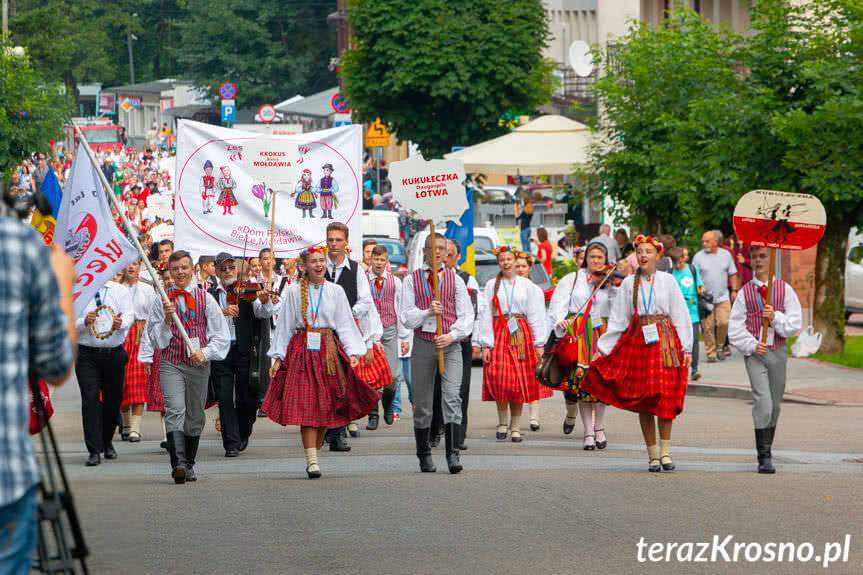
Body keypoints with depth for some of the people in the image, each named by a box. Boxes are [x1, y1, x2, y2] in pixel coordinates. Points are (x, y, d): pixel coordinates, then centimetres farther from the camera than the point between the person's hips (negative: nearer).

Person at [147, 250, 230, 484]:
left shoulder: (205, 299, 5)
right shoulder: (162, 300, 5)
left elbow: (221, 335, 5)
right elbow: (156, 339, 5)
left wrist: (205, 352, -11)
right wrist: (167, 320, -12)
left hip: (198, 365, 2)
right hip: (171, 364, -2)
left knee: (195, 416, 8)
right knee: (175, 411, -19)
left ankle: (189, 465, 22)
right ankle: (178, 463, -30)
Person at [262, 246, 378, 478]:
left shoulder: (336, 291, 8)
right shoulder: (294, 291, 4)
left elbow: (345, 325, 7)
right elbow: (284, 326, 7)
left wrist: (352, 352, -5)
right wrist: (277, 357, 2)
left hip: (329, 351, 2)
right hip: (302, 351, -2)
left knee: (326, 404, 0)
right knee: (306, 405, -9)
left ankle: (315, 448, 18)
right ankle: (312, 460, -12)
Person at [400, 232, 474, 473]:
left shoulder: (455, 280, 7)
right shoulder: (411, 281, 6)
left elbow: (467, 315, 3)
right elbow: (407, 317, -1)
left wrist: (452, 336, -13)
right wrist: (428, 312, -19)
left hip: (449, 345, -1)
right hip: (423, 345, 1)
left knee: (452, 397, -16)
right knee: (422, 403, 6)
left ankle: (453, 454, -20)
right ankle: (424, 456, 18)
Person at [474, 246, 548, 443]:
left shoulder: (527, 285, 7)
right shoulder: (491, 285, 6)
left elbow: (536, 315, 6)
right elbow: (485, 315, 3)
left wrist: (539, 343, 0)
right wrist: (485, 344, -4)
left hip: (521, 334, 0)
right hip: (498, 333, 0)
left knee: (520, 379, -3)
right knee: (499, 377, -10)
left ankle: (515, 426, 5)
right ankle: (502, 422, 7)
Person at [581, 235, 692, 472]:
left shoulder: (668, 281, 4)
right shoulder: (629, 283, 7)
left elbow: (680, 316, 5)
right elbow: (618, 319, 8)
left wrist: (686, 347, 1)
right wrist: (603, 348, 5)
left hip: (666, 342, -1)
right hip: (637, 343, 1)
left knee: (666, 395, -10)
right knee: (643, 400, 0)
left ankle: (665, 451, -3)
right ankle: (652, 455, 8)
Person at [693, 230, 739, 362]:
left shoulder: (726, 254, 7)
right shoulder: (698, 257, 0)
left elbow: (732, 274, 14)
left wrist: (734, 290, 9)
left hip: (723, 297, 1)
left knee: (724, 322, -10)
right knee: (708, 327, -2)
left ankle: (719, 346, 12)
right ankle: (710, 352, 7)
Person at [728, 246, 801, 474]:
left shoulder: (784, 289, 5)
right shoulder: (745, 292, 4)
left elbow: (795, 324, 0)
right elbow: (735, 328, 3)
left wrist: (776, 317, -15)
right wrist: (751, 345, -10)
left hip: (777, 352, 2)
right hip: (754, 353, -2)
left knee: (775, 404, 9)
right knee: (762, 400, -16)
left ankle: (767, 450, 26)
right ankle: (764, 456, -16)